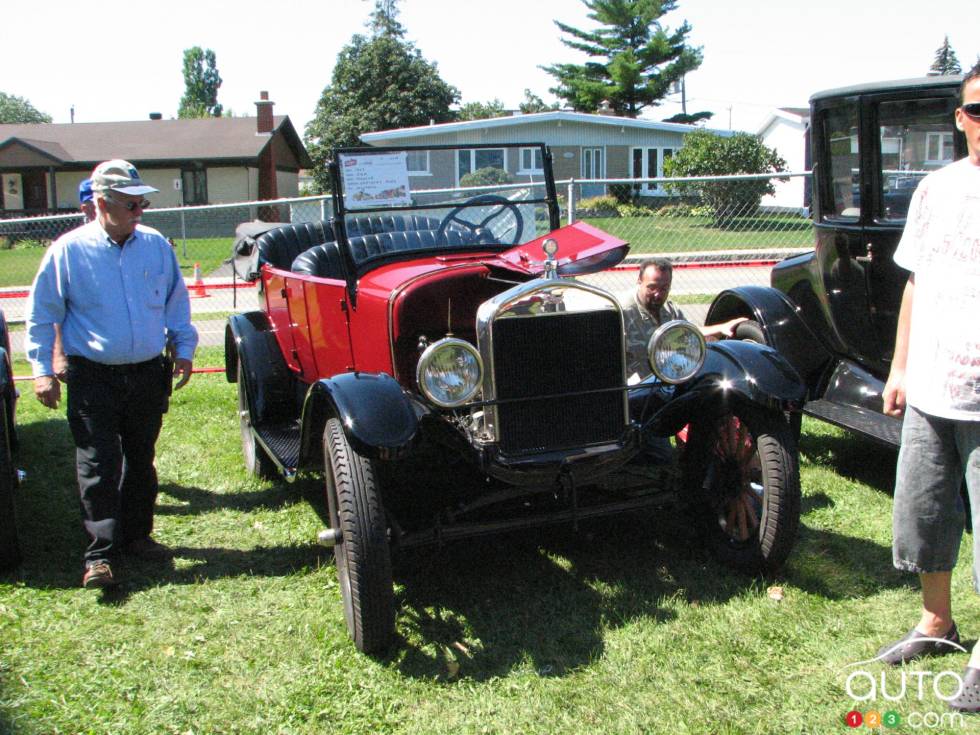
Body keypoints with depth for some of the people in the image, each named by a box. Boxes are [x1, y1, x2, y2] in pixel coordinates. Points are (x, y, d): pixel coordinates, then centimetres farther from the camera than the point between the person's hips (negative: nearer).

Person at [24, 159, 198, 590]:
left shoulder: (157, 246, 4)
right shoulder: (68, 250, -5)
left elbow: (177, 301, 15)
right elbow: (41, 313, 0)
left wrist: (183, 350, 10)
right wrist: (42, 369, -4)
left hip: (148, 375, 4)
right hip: (93, 379, -3)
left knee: (141, 460, 14)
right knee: (98, 468, -3)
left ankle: (137, 535, 29)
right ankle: (100, 554, 3)